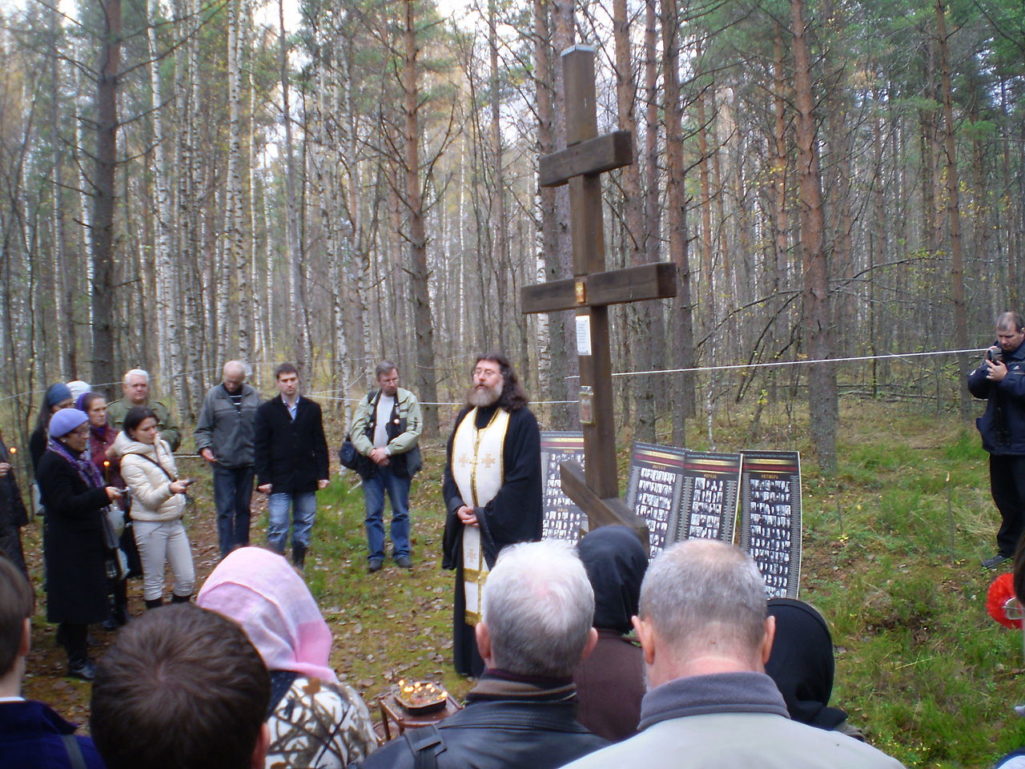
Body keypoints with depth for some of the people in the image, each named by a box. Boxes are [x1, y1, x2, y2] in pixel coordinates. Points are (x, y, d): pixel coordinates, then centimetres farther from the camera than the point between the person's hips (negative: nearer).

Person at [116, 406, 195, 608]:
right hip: (150, 525, -6)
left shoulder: (162, 446, 5)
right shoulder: (130, 461, -13)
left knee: (187, 579, 6)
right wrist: (169, 489, -37)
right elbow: (149, 498, -18)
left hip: (174, 521, 6)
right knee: (154, 582, 4)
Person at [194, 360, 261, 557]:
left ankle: (243, 547, 25)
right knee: (225, 509, -3)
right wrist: (204, 447, -16)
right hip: (223, 463, -2)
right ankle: (227, 553, 2)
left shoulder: (253, 396, 1)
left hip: (248, 461, 2)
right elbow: (203, 428, 0)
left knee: (244, 508, 13)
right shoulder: (213, 396, -3)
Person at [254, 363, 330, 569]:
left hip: (306, 480, 2)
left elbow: (320, 444, 8)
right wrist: (263, 479, -7)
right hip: (279, 480, -2)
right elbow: (260, 448, 0)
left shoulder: (312, 409, 7)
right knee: (278, 527, -4)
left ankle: (299, 566, 20)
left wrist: (323, 474, 2)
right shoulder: (266, 410, 1)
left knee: (304, 525, 8)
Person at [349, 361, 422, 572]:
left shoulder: (408, 400, -2)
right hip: (371, 465, 2)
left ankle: (401, 552, 19)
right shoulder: (368, 401, 6)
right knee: (373, 513, 7)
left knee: (401, 512, 7)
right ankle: (375, 555, 16)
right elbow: (356, 431, 0)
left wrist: (388, 450, -18)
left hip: (398, 465, -2)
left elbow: (414, 432, -11)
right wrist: (371, 451, -17)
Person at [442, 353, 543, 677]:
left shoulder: (520, 420, -9)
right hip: (468, 527, 6)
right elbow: (451, 466, 14)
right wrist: (457, 506, -3)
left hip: (506, 527, -6)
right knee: (471, 595, 12)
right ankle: (473, 663, 25)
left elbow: (523, 476, -14)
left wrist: (487, 515, -15)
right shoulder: (464, 418, 11)